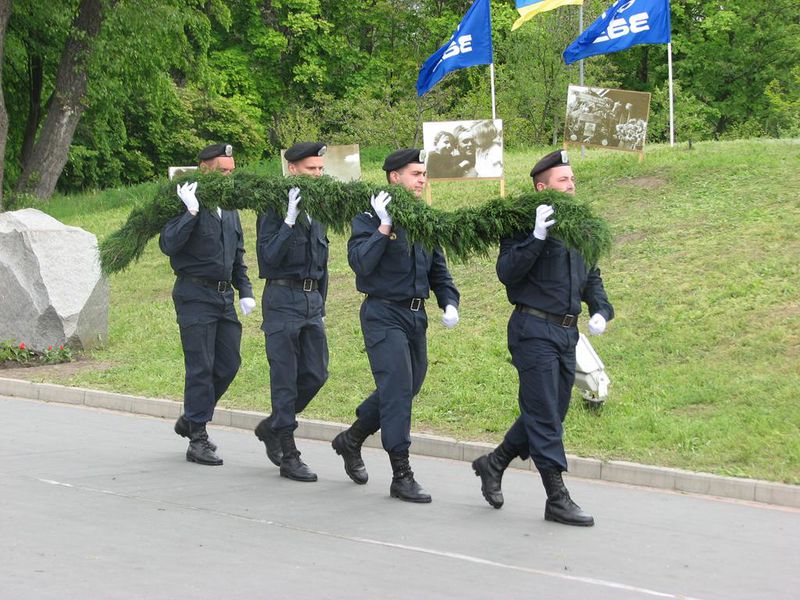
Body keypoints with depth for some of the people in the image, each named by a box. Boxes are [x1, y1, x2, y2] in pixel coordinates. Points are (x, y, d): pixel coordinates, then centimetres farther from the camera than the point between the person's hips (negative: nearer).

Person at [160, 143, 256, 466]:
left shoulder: (230, 209, 14)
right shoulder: (185, 204, -8)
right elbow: (168, 245, -20)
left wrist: (245, 290, 12)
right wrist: (191, 212, -26)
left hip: (224, 295, 7)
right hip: (195, 294, -7)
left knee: (228, 364, 8)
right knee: (201, 367, -6)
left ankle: (191, 420, 27)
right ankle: (198, 439, 1)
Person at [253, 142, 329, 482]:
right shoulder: (274, 209, -8)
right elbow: (269, 256, -19)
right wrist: (290, 220, -27)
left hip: (312, 300, 7)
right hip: (283, 298, -7)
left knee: (315, 374, 6)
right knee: (285, 378, -3)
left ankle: (272, 427, 28)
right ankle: (288, 457, 2)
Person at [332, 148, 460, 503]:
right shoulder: (369, 218, -8)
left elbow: (438, 270, 17)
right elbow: (361, 263, -21)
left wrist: (450, 303, 2)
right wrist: (385, 226, -23)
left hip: (416, 315, 7)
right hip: (384, 313, -7)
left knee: (405, 389, 14)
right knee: (398, 388, -11)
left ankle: (350, 441, 36)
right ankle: (401, 476, -6)